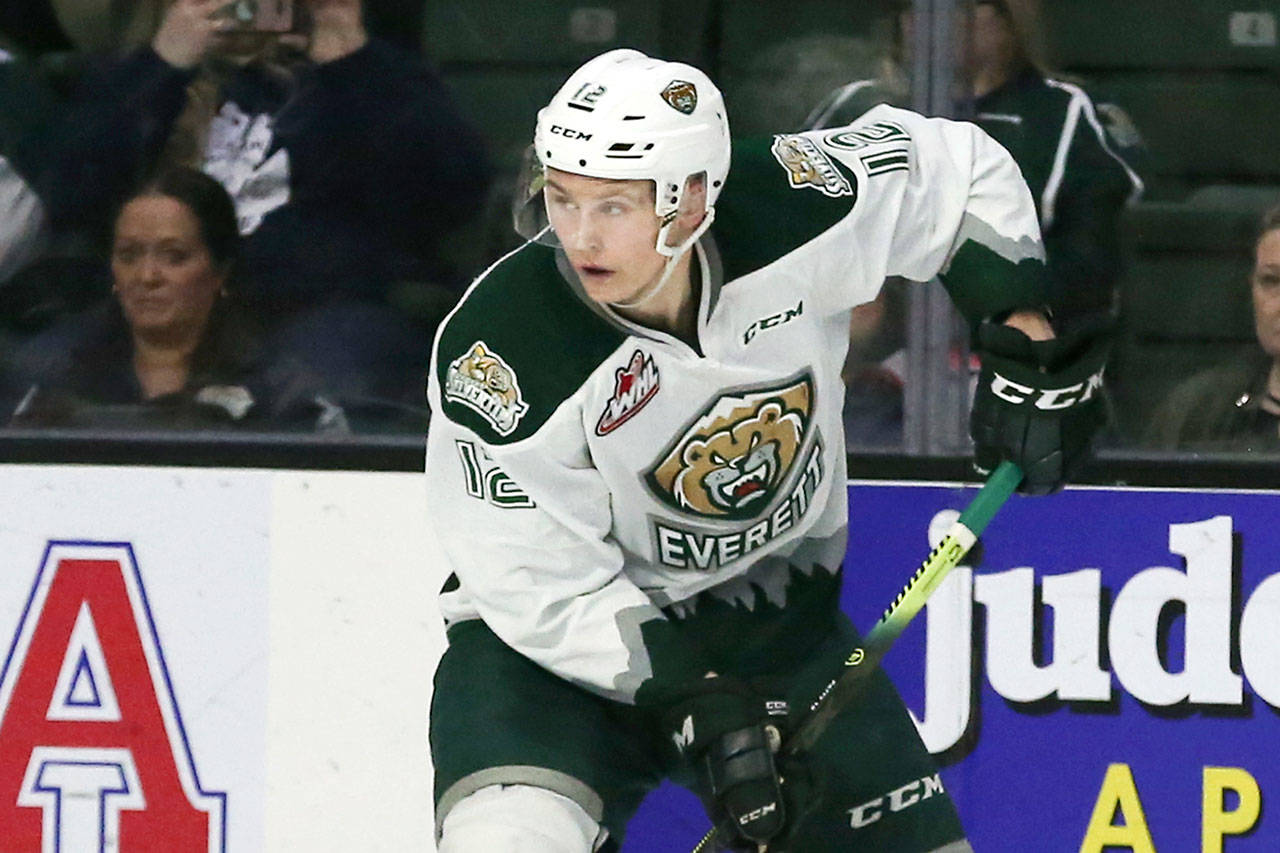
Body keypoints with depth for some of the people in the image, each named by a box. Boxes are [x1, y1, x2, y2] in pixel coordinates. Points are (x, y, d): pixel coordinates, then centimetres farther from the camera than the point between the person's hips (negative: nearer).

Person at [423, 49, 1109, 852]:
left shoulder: (785, 214, -21)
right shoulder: (495, 351, -28)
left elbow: (958, 168, -1)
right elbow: (544, 592, -22)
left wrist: (1034, 347, -5)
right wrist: (703, 706, -27)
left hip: (780, 609, 4)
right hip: (560, 635, -4)